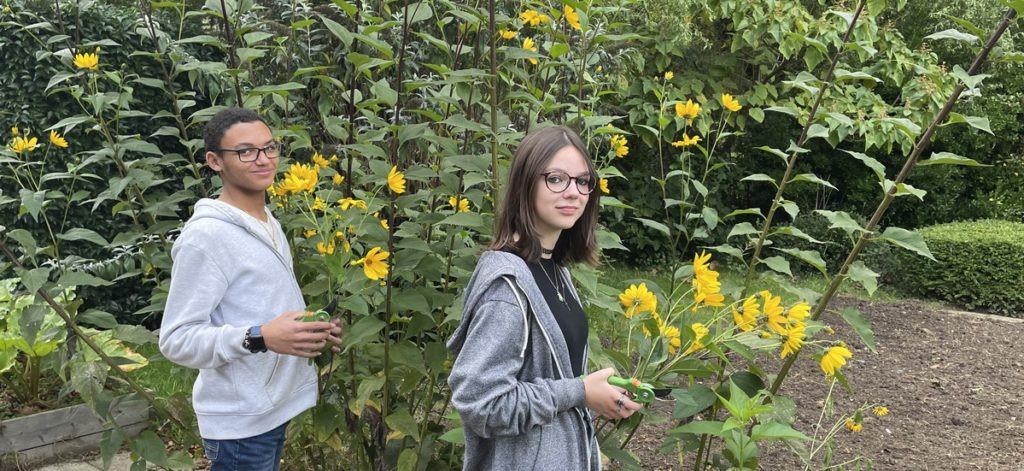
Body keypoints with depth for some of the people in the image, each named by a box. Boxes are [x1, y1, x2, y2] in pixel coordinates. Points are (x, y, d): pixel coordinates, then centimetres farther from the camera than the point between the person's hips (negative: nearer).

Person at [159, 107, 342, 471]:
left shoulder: (268, 222, 8)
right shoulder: (206, 236, -19)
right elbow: (177, 339, -22)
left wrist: (309, 329, 2)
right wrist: (259, 338, -33)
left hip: (273, 409, 8)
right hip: (240, 421, -8)